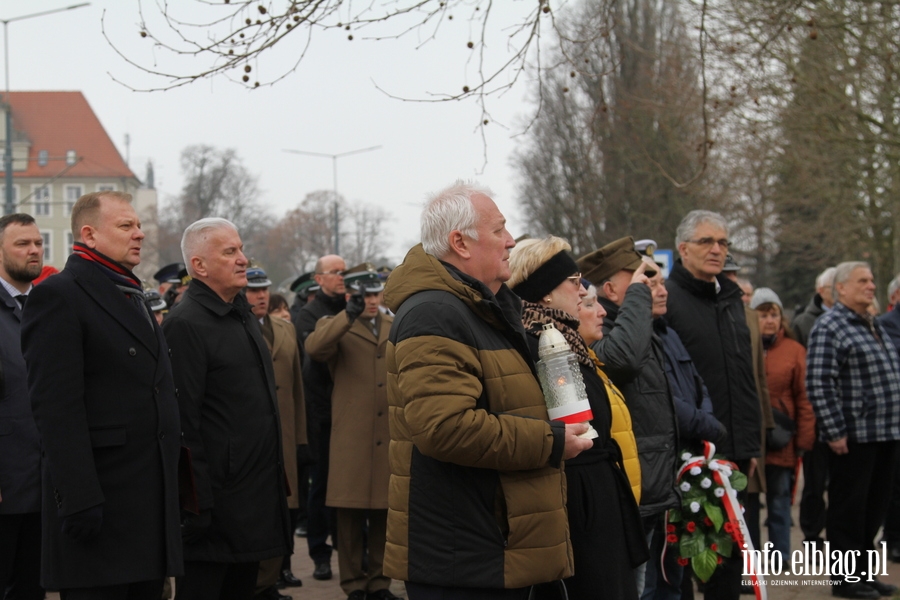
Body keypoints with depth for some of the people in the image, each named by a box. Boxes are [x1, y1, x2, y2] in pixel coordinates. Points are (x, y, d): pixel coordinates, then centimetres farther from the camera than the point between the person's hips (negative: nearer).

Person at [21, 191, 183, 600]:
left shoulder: (134, 298, 20)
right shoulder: (58, 296, -8)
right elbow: (55, 408, -17)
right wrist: (80, 500, -23)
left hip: (151, 503, 9)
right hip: (100, 503, -8)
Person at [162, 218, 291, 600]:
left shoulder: (241, 315, 15)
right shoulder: (185, 324, -14)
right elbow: (184, 422, -18)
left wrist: (276, 478, 19)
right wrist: (199, 503, -21)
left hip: (256, 495, 9)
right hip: (217, 502, -9)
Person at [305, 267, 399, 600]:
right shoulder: (335, 326, 5)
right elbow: (314, 347, -19)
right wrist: (349, 314, -29)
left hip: (391, 436, 3)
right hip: (351, 438, -3)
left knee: (385, 516, 7)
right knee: (350, 517, -1)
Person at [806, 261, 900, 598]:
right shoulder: (829, 328, -10)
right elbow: (819, 384, -17)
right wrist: (835, 432, -19)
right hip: (852, 437, -8)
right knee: (848, 510, -1)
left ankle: (864, 571, 22)